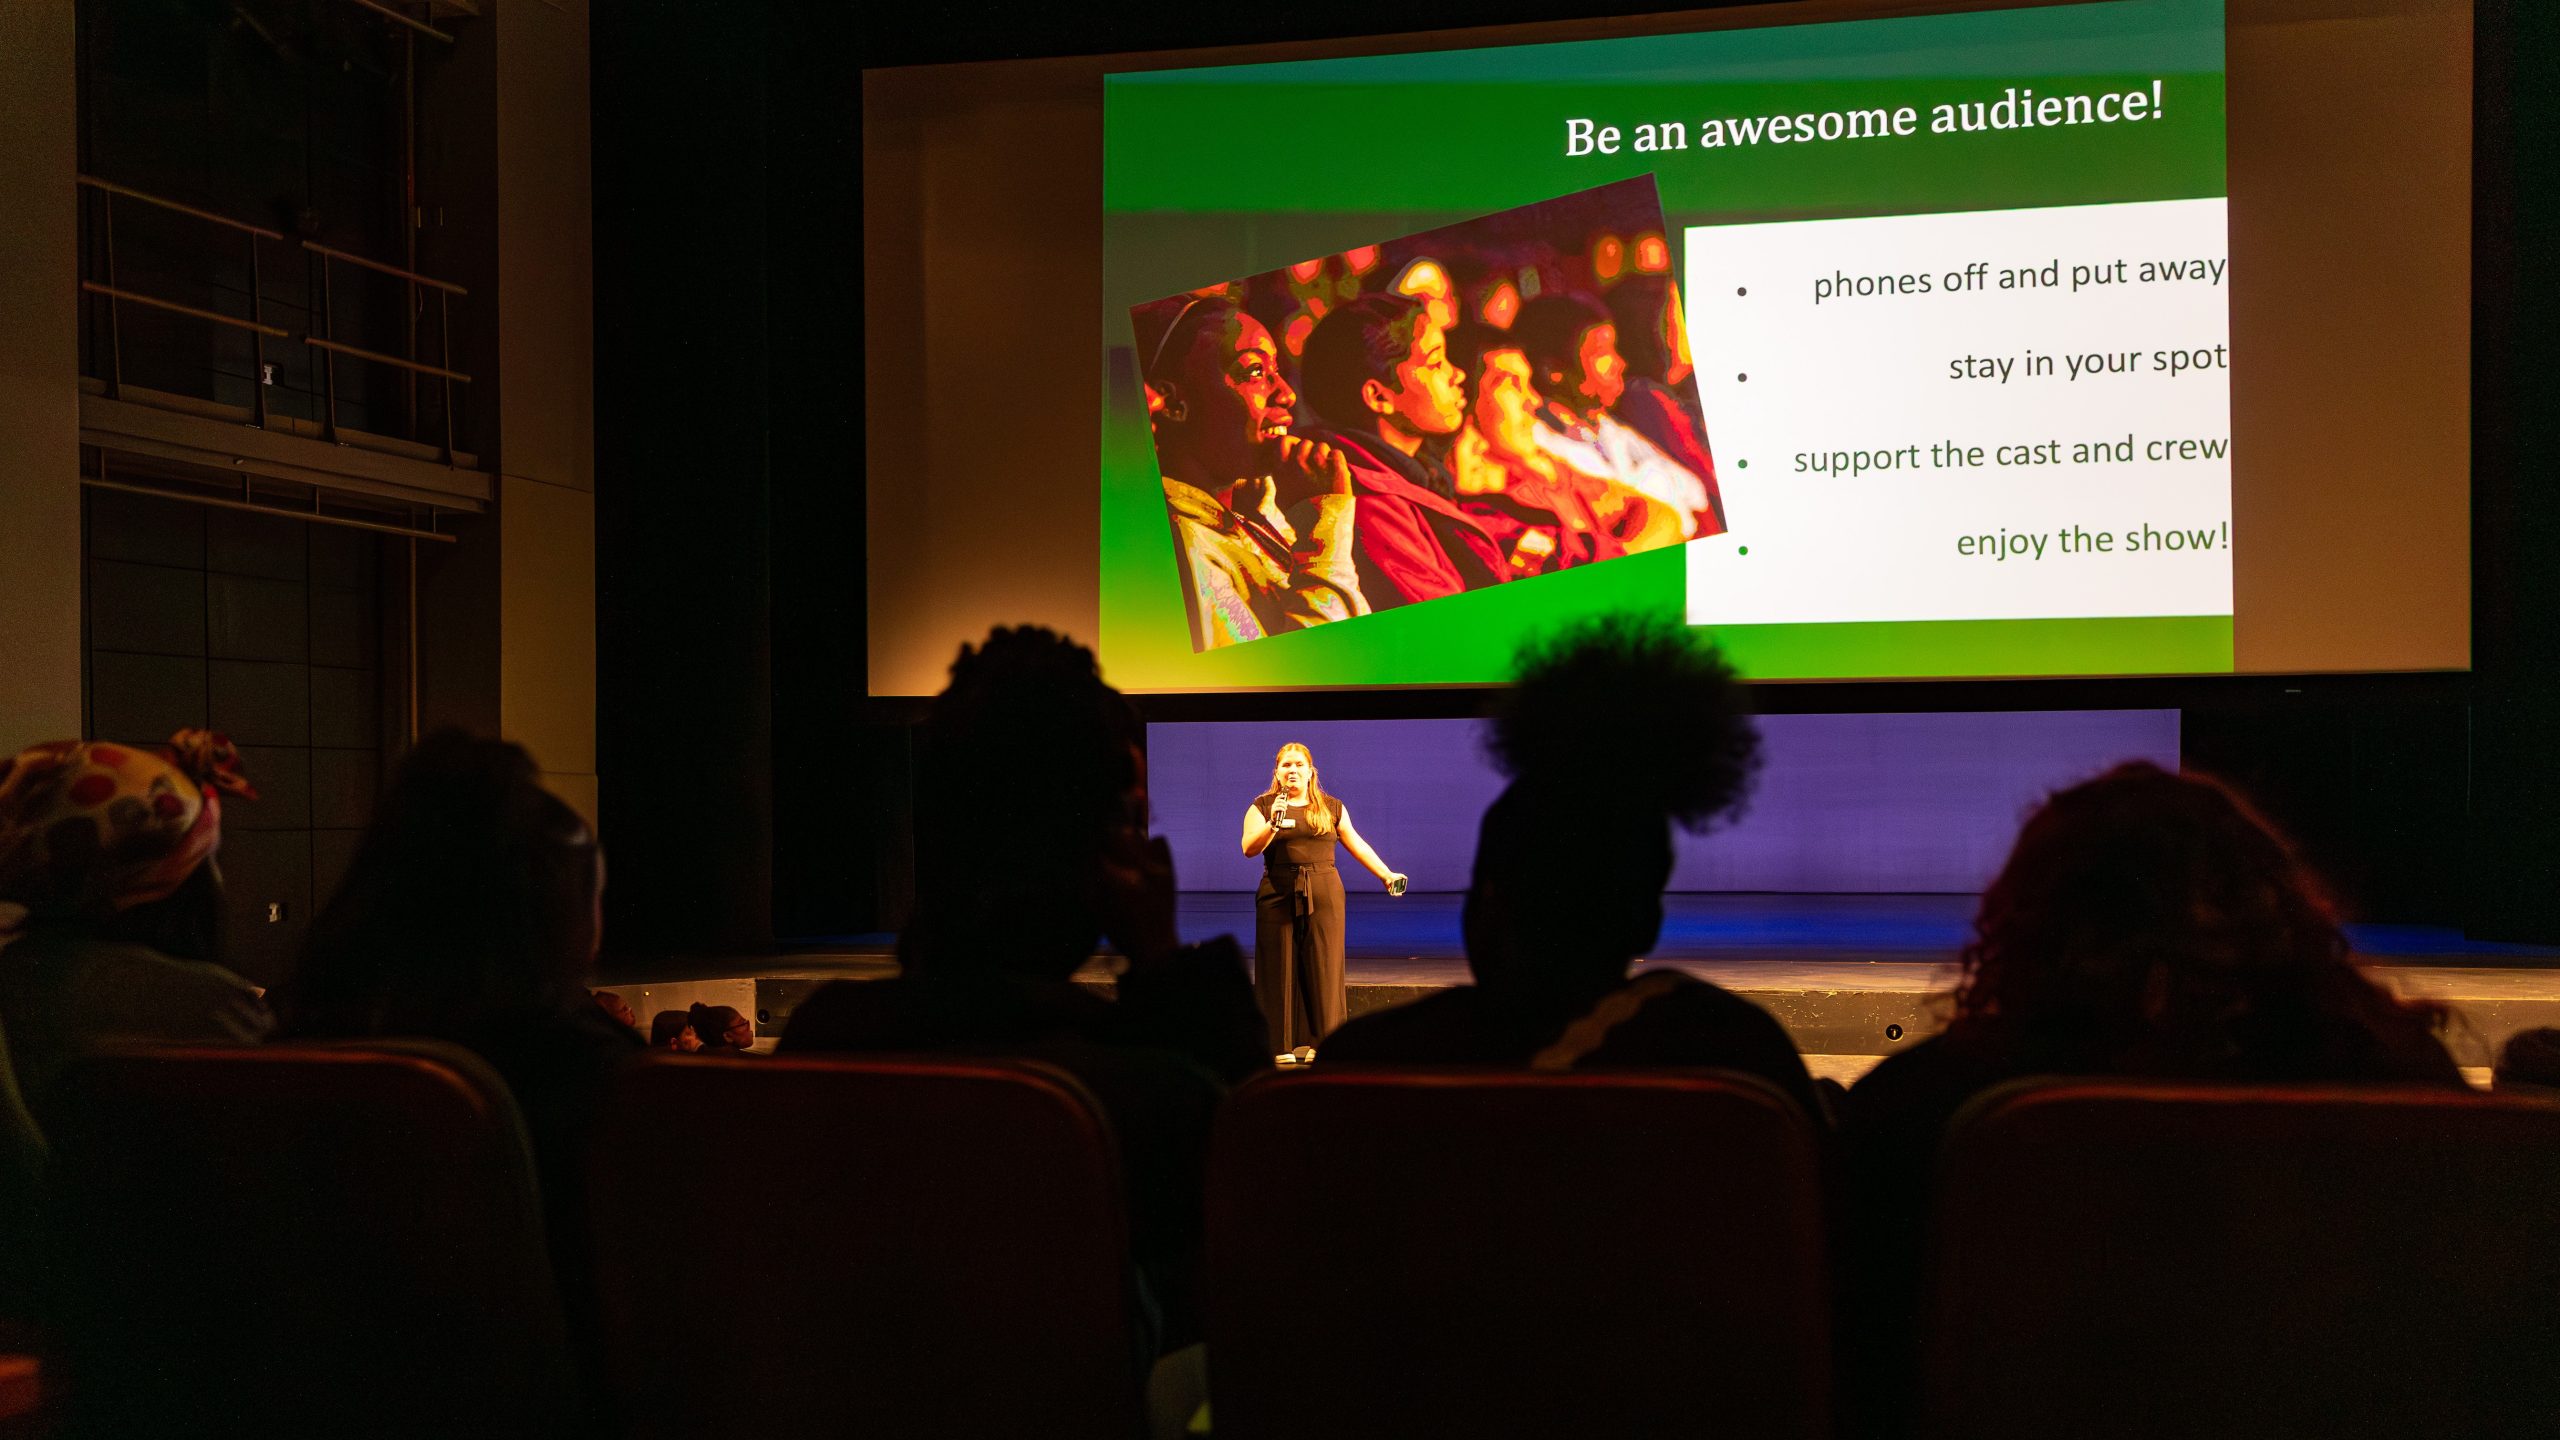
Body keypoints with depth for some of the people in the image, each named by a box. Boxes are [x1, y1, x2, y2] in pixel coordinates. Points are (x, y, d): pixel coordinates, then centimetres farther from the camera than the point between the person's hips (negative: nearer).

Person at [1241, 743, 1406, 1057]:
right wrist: (1273, 824, -22)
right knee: (1281, 969, 0)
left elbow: (1356, 844, 18)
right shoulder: (1262, 807, 5)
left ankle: (1322, 1041, 4)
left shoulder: (1332, 808, 11)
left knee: (1323, 967, 0)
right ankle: (1281, 1043, 4)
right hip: (1279, 894, -1)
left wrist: (1386, 875, 15)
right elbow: (1249, 849, -7)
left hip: (1324, 895, 1)